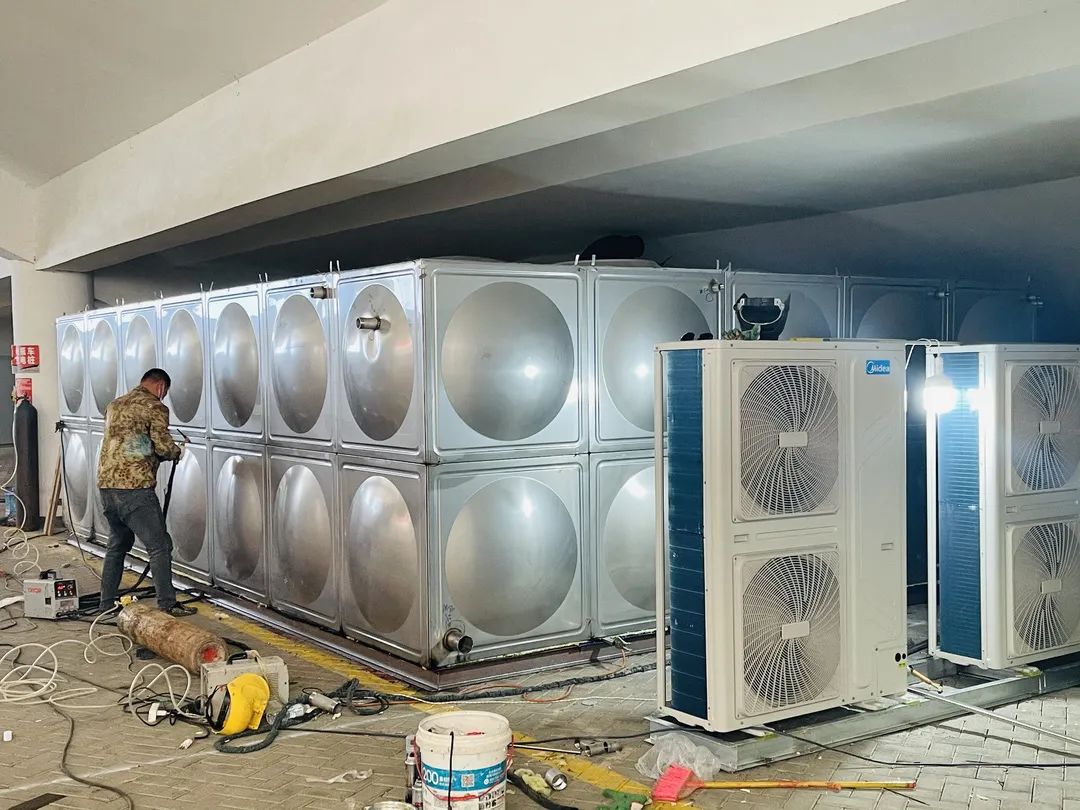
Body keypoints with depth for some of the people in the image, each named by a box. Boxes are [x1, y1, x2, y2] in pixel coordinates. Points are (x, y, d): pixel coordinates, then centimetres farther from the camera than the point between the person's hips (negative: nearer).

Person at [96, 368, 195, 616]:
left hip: (106, 485, 8)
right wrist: (176, 450, 8)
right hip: (135, 487, -8)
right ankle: (167, 605, -1)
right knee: (159, 546, -1)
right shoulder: (155, 407, -5)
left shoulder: (115, 405, 18)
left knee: (117, 544, 20)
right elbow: (163, 447, -13)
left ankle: (107, 603, 24)